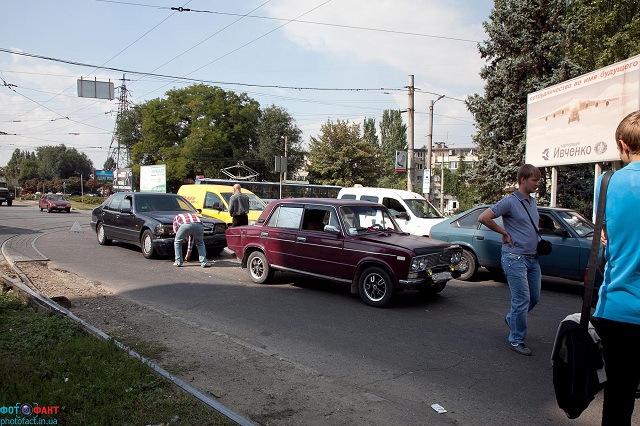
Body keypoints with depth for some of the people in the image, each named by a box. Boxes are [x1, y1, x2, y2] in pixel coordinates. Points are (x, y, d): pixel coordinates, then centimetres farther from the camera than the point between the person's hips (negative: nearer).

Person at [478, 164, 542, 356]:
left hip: (532, 258, 8)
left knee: (534, 298, 14)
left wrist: (539, 242, 13)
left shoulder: (533, 202, 14)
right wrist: (504, 233, -12)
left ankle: (511, 319, 38)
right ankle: (516, 340, 7)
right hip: (515, 257, -8)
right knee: (522, 300, -6)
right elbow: (483, 218, -19)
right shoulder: (510, 202, -11)